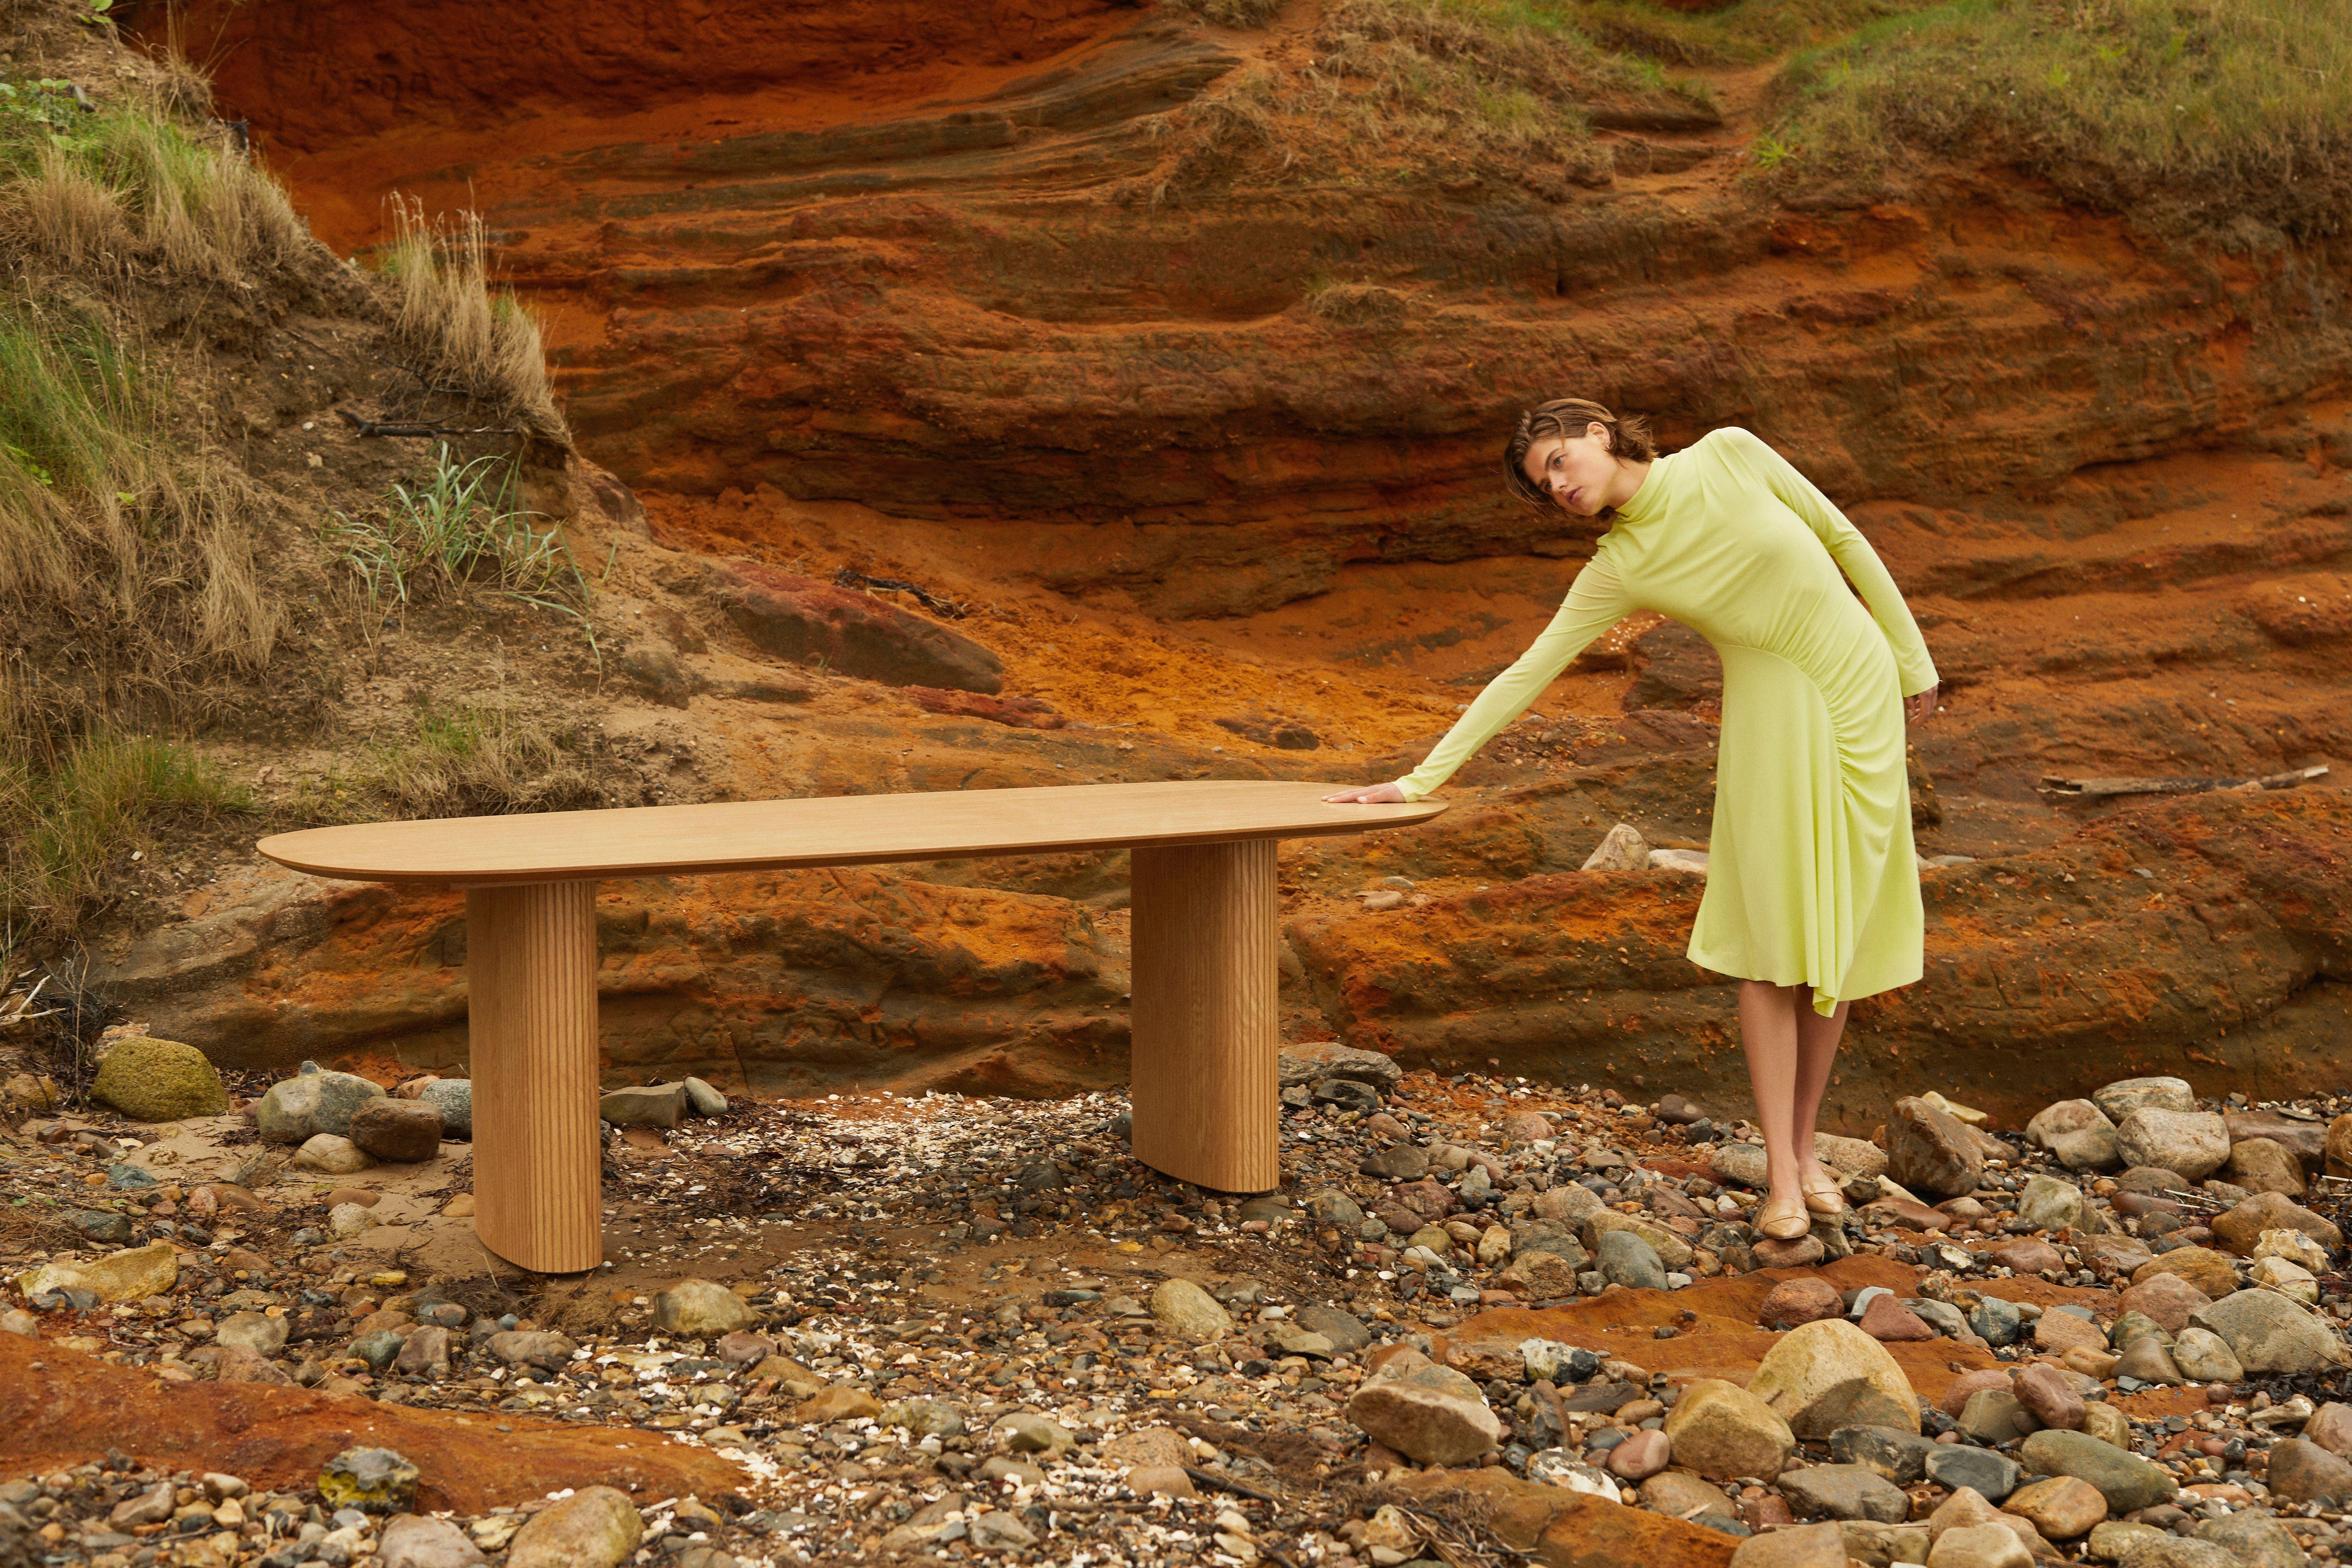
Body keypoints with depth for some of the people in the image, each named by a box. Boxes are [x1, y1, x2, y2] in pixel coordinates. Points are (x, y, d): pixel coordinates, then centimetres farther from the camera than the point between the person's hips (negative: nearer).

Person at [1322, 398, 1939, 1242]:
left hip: (1863, 700, 1)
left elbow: (1842, 537, 3)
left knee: (1835, 943, 3)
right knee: (1776, 947, -8)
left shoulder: (1729, 454, -6)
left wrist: (1913, 661, 7)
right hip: (1775, 721, 0)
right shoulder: (1617, 570, -6)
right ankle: (1783, 1176, -1)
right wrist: (1419, 780, -8)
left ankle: (1805, 1147, 16)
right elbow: (1525, 676, -5)